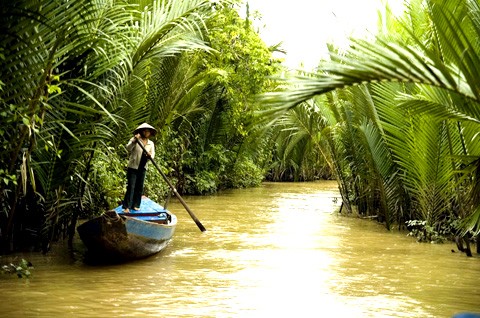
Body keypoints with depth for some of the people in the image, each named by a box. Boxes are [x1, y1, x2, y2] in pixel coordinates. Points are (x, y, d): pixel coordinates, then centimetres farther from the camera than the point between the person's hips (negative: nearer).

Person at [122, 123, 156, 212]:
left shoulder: (151, 143, 10)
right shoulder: (135, 139, -4)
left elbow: (153, 155, 3)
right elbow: (128, 148, -19)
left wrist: (150, 155, -21)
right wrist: (135, 140, -33)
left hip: (142, 168, 5)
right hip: (133, 167, -5)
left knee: (140, 187, 7)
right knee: (131, 187, -9)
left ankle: (135, 205, 15)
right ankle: (126, 206, -9)